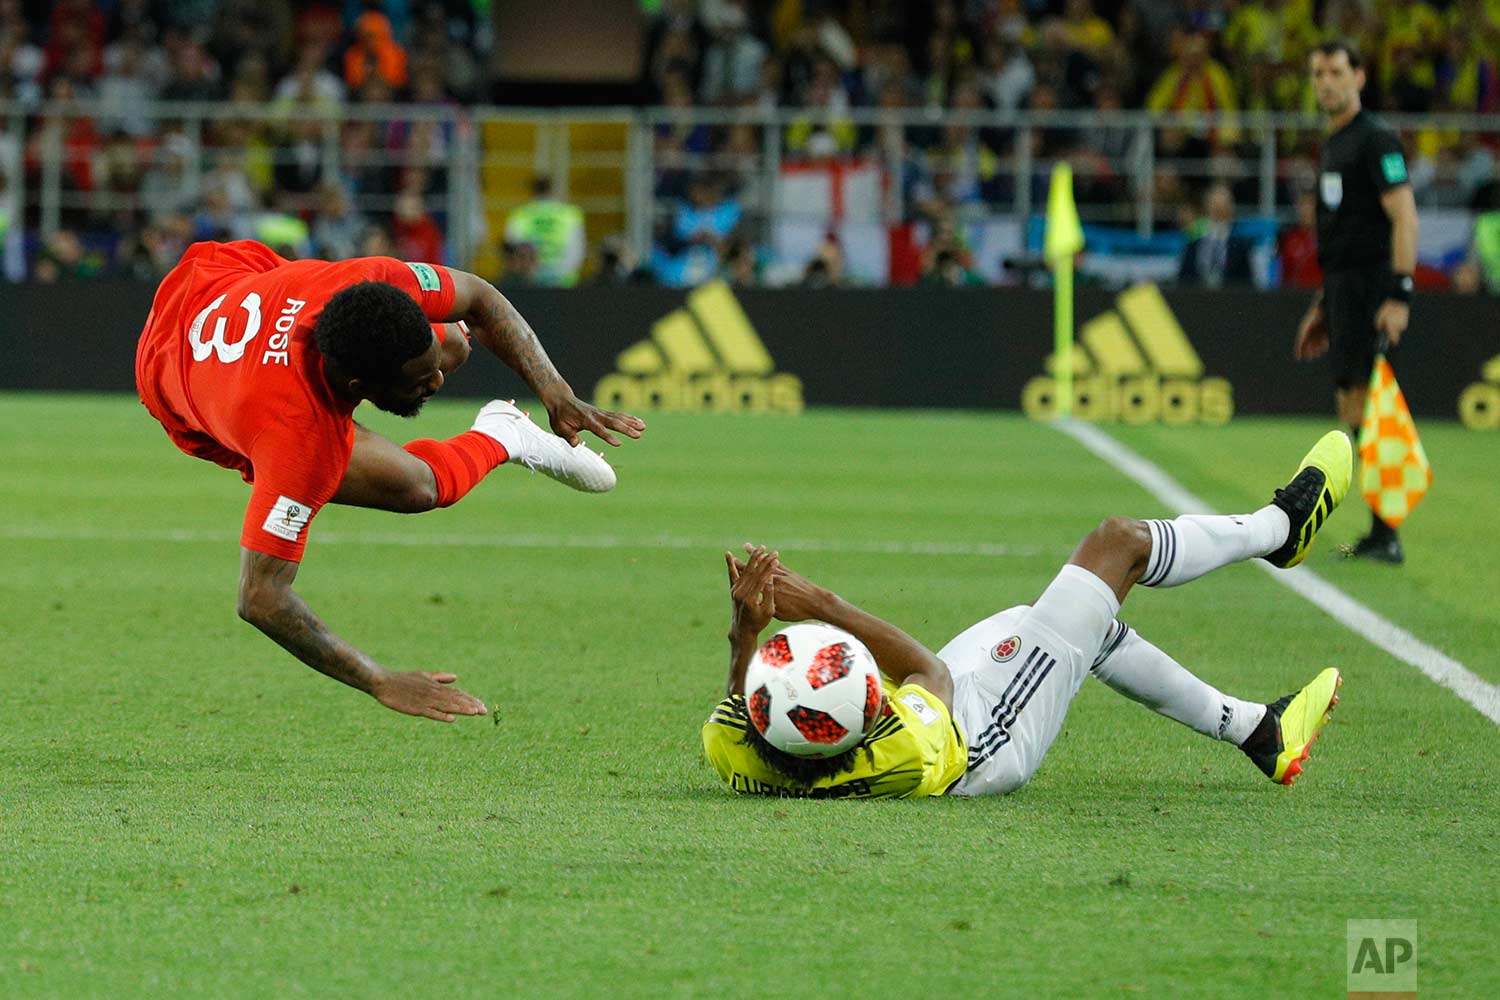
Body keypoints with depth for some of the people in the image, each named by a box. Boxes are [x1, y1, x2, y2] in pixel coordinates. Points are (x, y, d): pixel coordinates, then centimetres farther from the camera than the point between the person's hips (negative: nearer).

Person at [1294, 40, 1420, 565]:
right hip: (1341, 288, 10)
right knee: (1350, 410, 10)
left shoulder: (1375, 140, -9)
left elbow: (1404, 217, -17)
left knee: (1365, 412, -13)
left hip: (1371, 290, -10)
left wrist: (1399, 295, -23)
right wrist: (1324, 300, 25)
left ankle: (1385, 536, -12)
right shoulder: (1334, 144, 20)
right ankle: (1380, 536, 15)